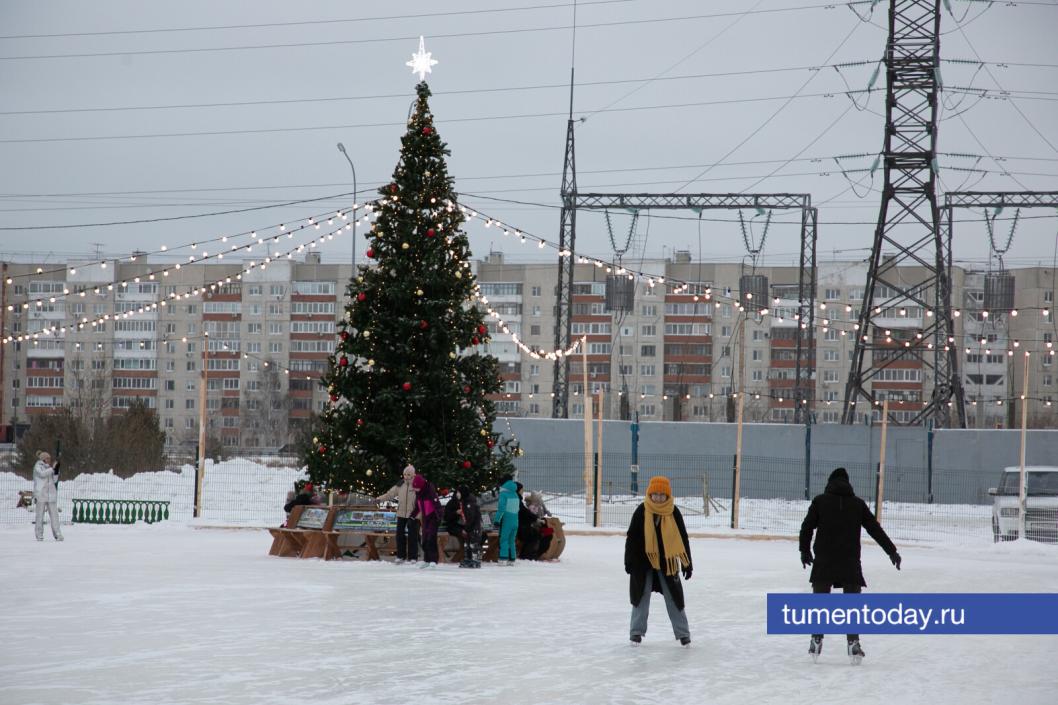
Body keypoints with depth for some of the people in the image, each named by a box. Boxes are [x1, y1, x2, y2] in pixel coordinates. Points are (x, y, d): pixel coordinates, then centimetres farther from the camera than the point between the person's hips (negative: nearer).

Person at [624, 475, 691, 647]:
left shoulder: (673, 512, -7)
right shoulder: (641, 511, -9)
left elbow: (683, 539, -1)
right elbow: (632, 537, -4)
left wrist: (686, 563, -1)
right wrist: (629, 561, -6)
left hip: (667, 562, 0)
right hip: (643, 560, 0)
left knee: (674, 597, 4)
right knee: (641, 596, 8)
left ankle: (683, 633, 13)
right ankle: (637, 632, 20)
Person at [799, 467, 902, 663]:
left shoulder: (820, 501, 3)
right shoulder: (858, 503, 6)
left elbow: (807, 527, 0)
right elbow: (875, 529, 7)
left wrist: (805, 550, 11)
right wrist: (892, 551, 12)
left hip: (823, 561, 0)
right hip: (850, 563, 1)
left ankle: (816, 641, 6)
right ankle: (853, 643, -2)